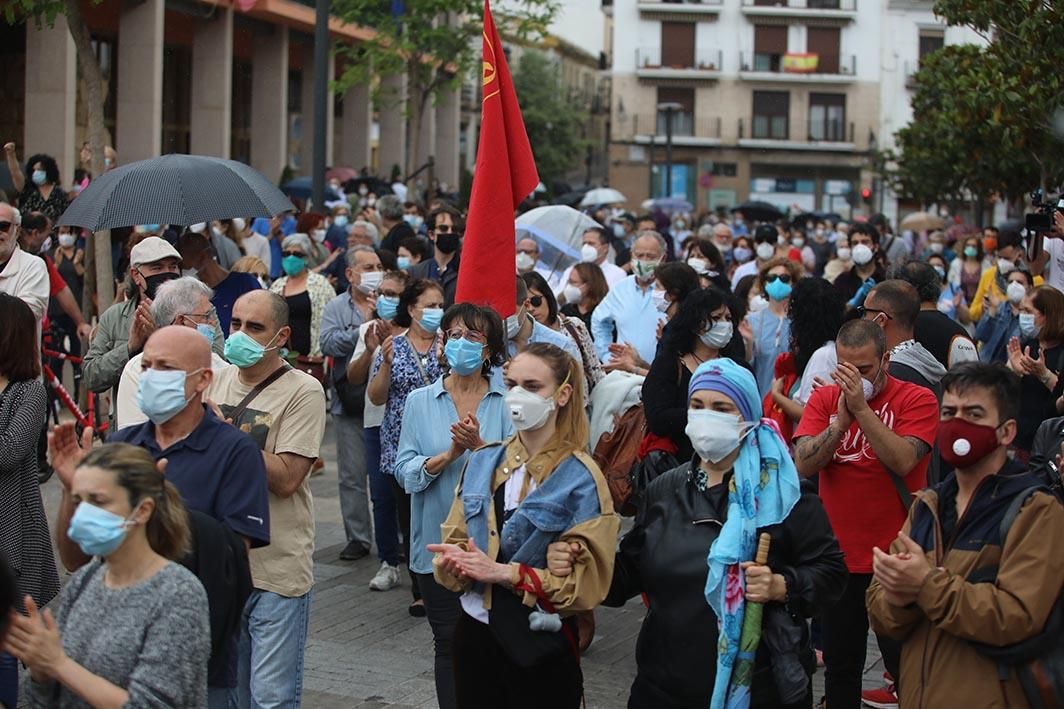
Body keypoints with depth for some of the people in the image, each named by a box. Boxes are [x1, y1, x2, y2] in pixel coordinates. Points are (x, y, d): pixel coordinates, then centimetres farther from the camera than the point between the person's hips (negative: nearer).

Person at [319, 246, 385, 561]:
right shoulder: (337, 307, 5)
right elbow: (329, 345, -11)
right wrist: (362, 326, -17)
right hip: (350, 402, 1)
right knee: (352, 475, 5)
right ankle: (358, 537, 15)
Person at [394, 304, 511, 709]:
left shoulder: (508, 402, -2)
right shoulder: (420, 402, 4)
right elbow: (405, 471, -3)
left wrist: (479, 446, -23)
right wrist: (446, 456, -18)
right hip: (438, 543, 1)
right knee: (449, 643, 9)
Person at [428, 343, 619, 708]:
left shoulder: (582, 478, -12)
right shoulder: (481, 462, 5)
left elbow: (586, 581, -15)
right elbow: (454, 540, 9)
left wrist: (505, 573, -22)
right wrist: (458, 559, -15)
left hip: (540, 646, -4)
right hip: (474, 633, 5)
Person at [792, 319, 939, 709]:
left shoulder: (917, 399, -8)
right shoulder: (824, 398, 2)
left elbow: (903, 461, -23)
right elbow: (803, 465, -9)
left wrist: (861, 408, -26)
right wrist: (842, 418, -21)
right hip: (838, 556, 3)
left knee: (905, 665, 7)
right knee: (839, 665, 15)